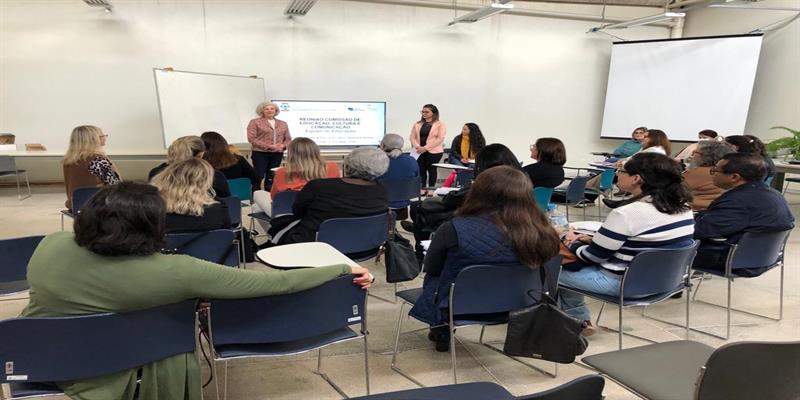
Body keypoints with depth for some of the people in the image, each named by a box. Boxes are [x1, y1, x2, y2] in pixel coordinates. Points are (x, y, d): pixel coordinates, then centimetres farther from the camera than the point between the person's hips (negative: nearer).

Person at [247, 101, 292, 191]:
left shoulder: (283, 124, 15)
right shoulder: (255, 122, 1)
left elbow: (288, 139, 13)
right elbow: (252, 138, -8)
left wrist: (283, 146, -10)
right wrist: (269, 146, -15)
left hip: (277, 154, 4)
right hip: (260, 153, -4)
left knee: (272, 177, 6)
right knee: (258, 176, -7)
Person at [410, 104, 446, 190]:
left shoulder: (440, 124, -3)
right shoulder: (417, 124, 12)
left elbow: (440, 139, -12)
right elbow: (413, 137, 8)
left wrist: (425, 148, -17)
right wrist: (417, 147, -12)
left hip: (434, 151, -4)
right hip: (419, 151, 4)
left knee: (431, 170, 4)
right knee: (421, 170, 3)